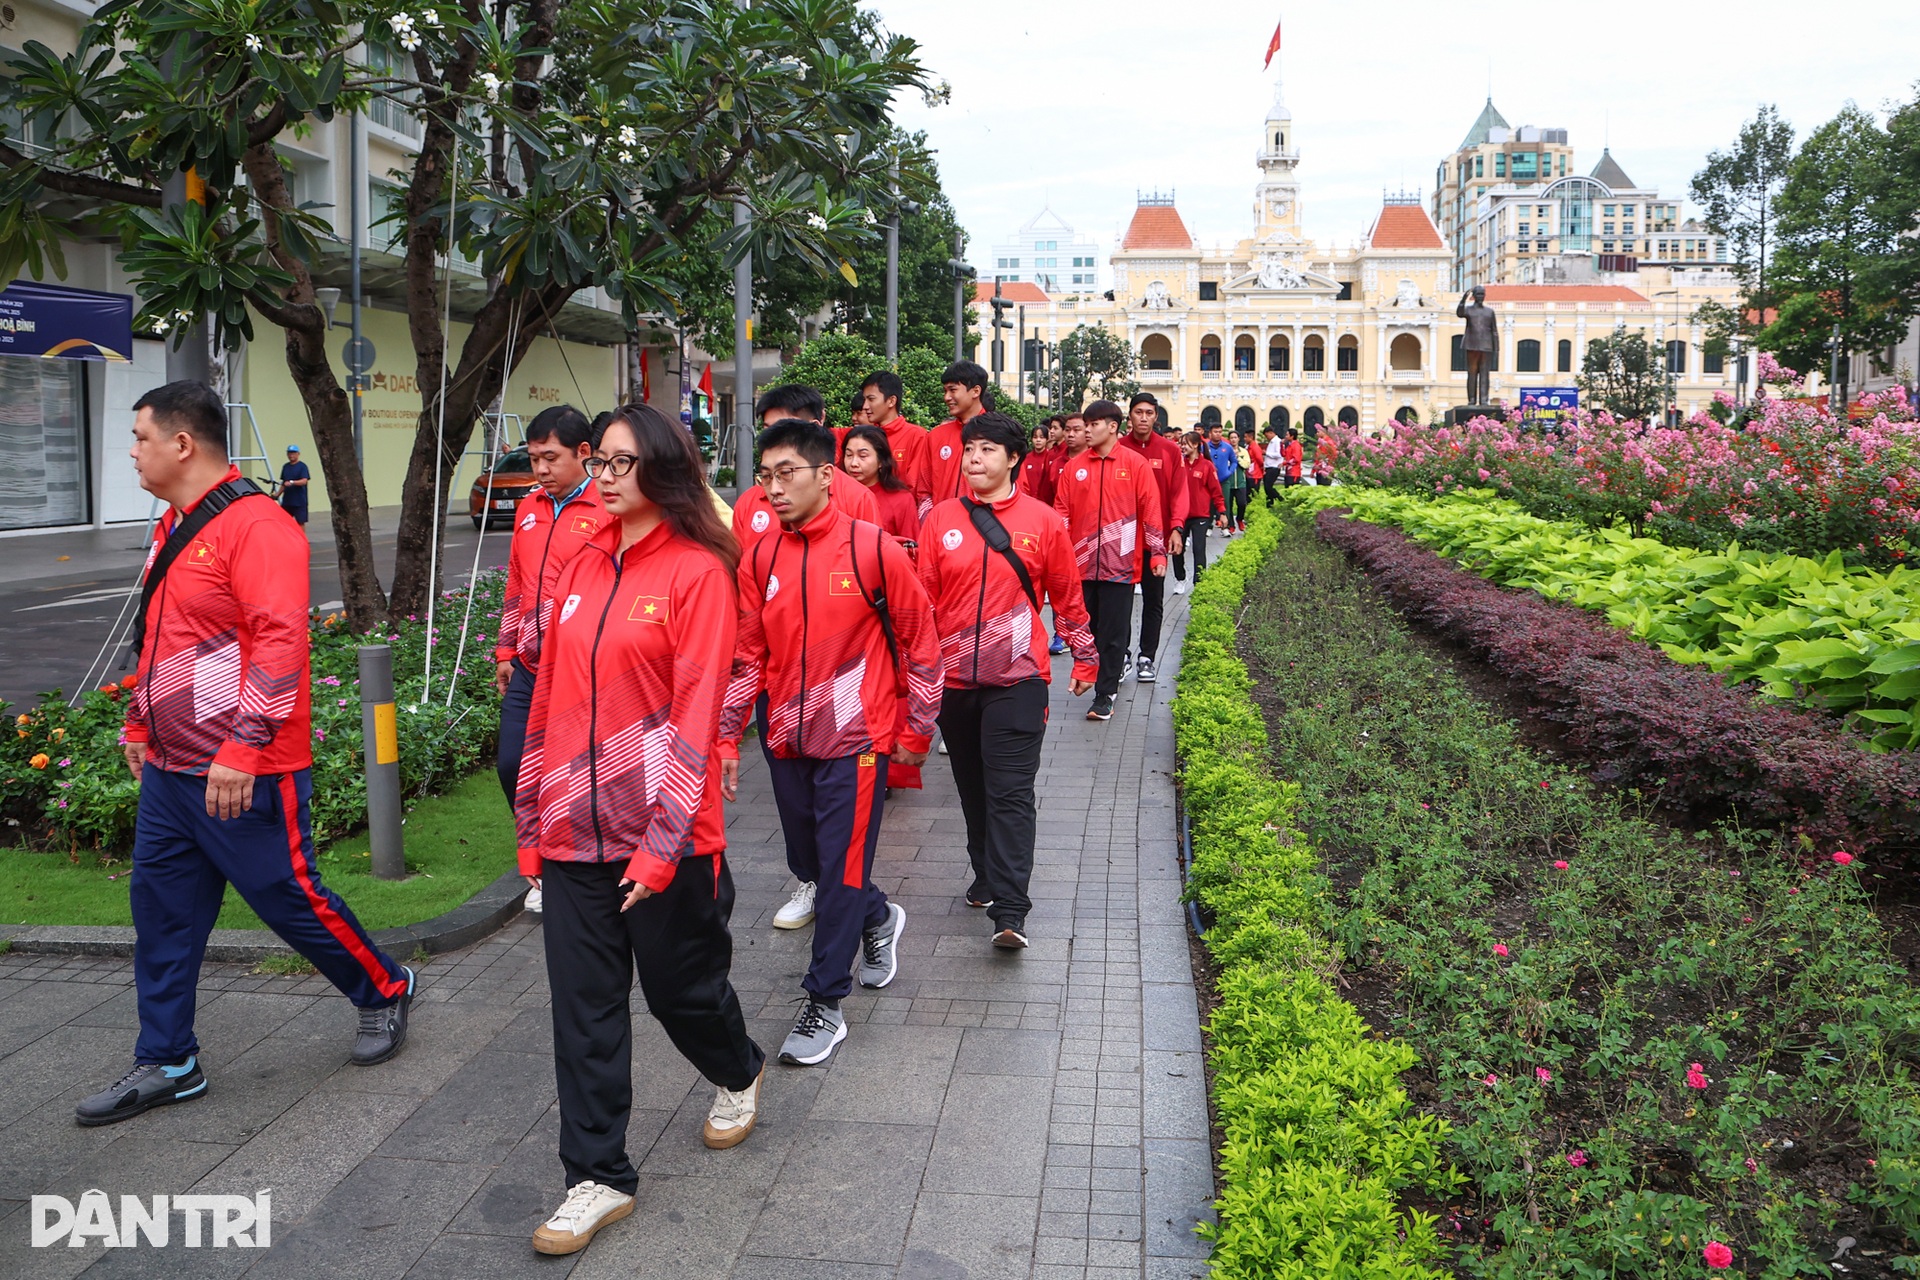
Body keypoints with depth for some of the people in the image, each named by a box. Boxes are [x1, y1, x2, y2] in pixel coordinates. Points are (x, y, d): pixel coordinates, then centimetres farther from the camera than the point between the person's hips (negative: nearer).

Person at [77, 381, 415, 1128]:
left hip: (243, 775, -9)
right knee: (161, 910, 12)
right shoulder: (175, 526, 14)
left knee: (290, 897, 3)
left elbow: (281, 641, -26)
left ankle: (384, 991, 26)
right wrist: (140, 726, 23)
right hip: (171, 771, 9)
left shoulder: (255, 525, -17)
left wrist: (242, 746, -28)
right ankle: (166, 1064, 24)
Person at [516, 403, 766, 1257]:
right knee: (584, 1008, 8)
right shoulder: (582, 569, 7)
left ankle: (738, 1075, 44)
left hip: (665, 836, -5)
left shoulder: (698, 572, -10)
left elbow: (695, 714, -14)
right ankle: (599, 1177, 21)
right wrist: (533, 819, 10)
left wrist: (663, 841, -17)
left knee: (679, 984, 12)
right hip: (575, 833, 5)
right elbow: (551, 695, 11)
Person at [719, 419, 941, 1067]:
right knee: (812, 863, 17)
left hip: (856, 739, -5)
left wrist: (918, 730, -1)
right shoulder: (759, 559, 3)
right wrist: (726, 736, 6)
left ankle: (824, 1004, 12)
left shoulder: (874, 549, -11)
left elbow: (920, 643, -3)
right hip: (787, 741, 5)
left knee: (841, 871, -2)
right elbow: (747, 656, 9)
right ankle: (878, 919, 46)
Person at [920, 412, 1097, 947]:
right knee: (973, 790, 16)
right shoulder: (942, 519, 4)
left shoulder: (1043, 521, 0)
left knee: (1011, 792, -8)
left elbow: (1067, 596, 8)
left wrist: (1086, 657, 14)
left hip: (1017, 677, -3)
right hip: (954, 677, 3)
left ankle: (1010, 912, -10)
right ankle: (987, 875, 34)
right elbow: (924, 598, 8)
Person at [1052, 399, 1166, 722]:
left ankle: (1105, 693, 8)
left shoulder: (1135, 464, -1)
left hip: (1120, 563, -3)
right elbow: (1062, 511, 7)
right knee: (1084, 628, 9)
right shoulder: (1074, 466, 6)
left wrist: (1158, 552, -5)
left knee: (1113, 631, 1)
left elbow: (1150, 510, -1)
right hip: (1081, 562, 3)